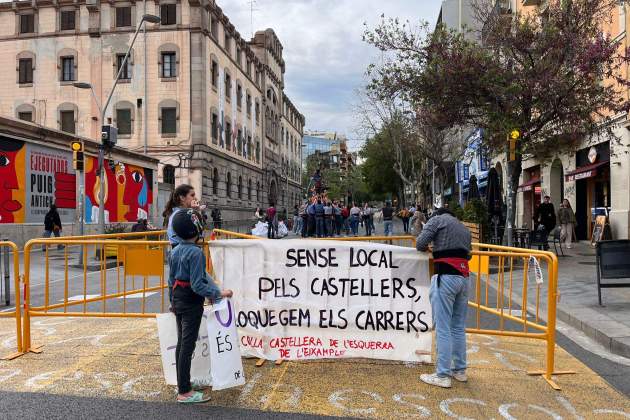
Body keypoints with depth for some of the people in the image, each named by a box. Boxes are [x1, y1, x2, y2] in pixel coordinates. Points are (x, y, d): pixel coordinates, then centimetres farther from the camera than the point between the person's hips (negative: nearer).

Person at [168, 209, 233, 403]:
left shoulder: (175, 251, 5)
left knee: (181, 343, 18)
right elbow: (197, 285, -24)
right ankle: (184, 392, 7)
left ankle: (181, 384, 30)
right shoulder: (196, 252, -21)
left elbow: (171, 280, 13)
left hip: (178, 301, 9)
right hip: (192, 304, -9)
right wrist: (219, 293, -19)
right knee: (188, 345, -2)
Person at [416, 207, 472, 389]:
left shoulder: (437, 219, 5)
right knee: (459, 327, 15)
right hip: (464, 277, 7)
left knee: (443, 328, -4)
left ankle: (442, 375, -1)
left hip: (445, 277, -7)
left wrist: (429, 249, 15)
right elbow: (467, 253, 22)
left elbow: (420, 244, -5)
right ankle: (460, 370, 24)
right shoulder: (465, 229, 25)